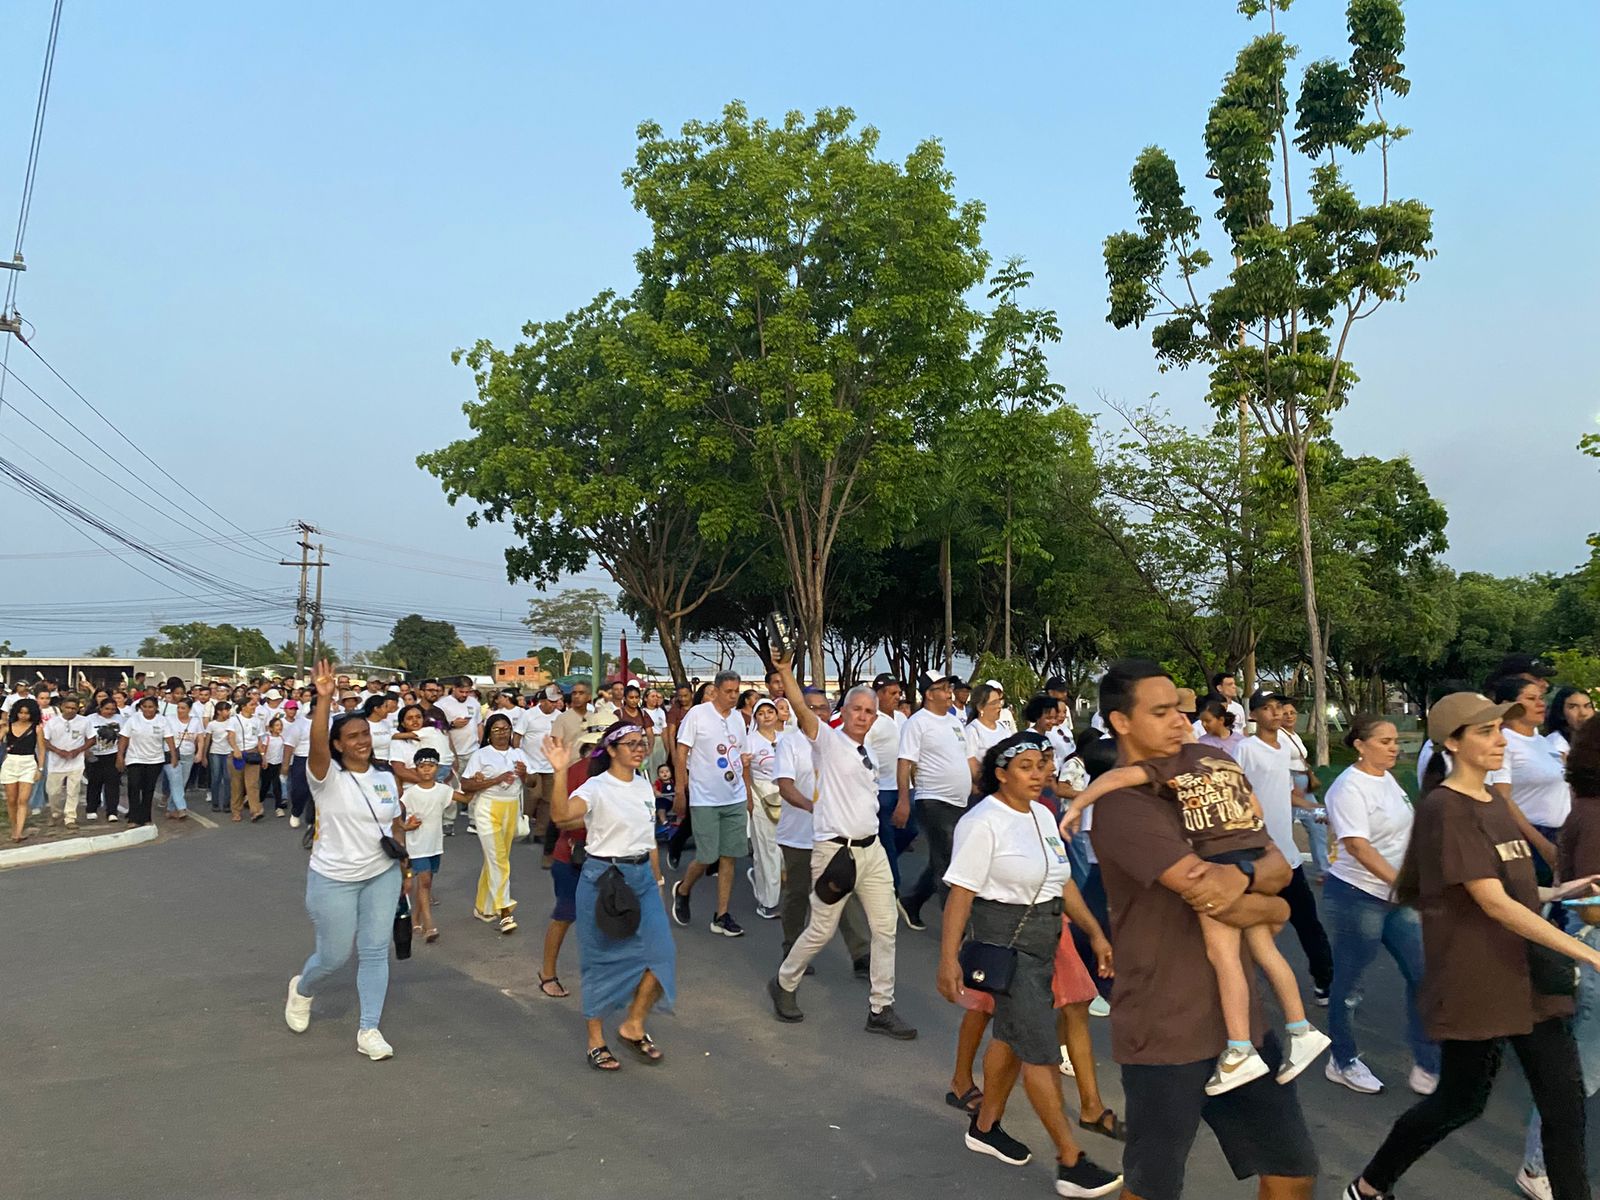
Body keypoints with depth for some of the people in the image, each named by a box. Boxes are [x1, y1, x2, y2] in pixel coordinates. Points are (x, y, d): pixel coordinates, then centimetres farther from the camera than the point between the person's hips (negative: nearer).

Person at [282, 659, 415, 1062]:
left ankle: (369, 1030, 13)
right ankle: (302, 989, 42)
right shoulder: (327, 777, -14)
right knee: (334, 954, 7)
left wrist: (402, 829, -5)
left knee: (375, 951, 3)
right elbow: (317, 746, -36)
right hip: (334, 879, -4)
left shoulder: (385, 778, 3)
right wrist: (324, 699, -46)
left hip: (383, 875, 4)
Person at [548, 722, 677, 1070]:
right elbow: (562, 815, -33)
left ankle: (633, 1026, 16)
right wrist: (560, 772, -44)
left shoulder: (644, 787, 8)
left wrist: (657, 881, 19)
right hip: (603, 878, -6)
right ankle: (596, 1041, 21)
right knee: (601, 960, 5)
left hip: (642, 877, 6)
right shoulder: (597, 787, -13)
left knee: (660, 950, -3)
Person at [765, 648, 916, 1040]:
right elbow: (802, 710, -25)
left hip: (872, 849, 7)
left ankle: (881, 1008, 16)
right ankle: (784, 984, 27)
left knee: (885, 926, 6)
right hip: (834, 850, -7)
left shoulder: (868, 756, 15)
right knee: (821, 930, 3)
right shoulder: (827, 740, -8)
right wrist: (784, 670, -37)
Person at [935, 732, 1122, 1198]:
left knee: (1011, 1035, 18)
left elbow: (1062, 880, 13)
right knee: (1041, 1048, -3)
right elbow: (961, 893, -19)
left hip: (1044, 937, 8)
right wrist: (948, 960, -22)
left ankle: (984, 1127, 36)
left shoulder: (1043, 815, 7)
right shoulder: (983, 822, -17)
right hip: (1005, 938, -8)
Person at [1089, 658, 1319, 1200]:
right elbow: (1218, 901, -25)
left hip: (1238, 1019, 8)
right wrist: (1274, 908, -4)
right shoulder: (1122, 804, -20)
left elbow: (1278, 867, 2)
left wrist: (1243, 876, -21)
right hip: (1165, 1031, -7)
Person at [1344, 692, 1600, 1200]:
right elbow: (1493, 903, -23)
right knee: (1460, 1102, 8)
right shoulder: (1444, 809, -18)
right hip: (1475, 984, -7)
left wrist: (1558, 892, 3)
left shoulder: (1494, 800, 9)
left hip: (1530, 975, 7)